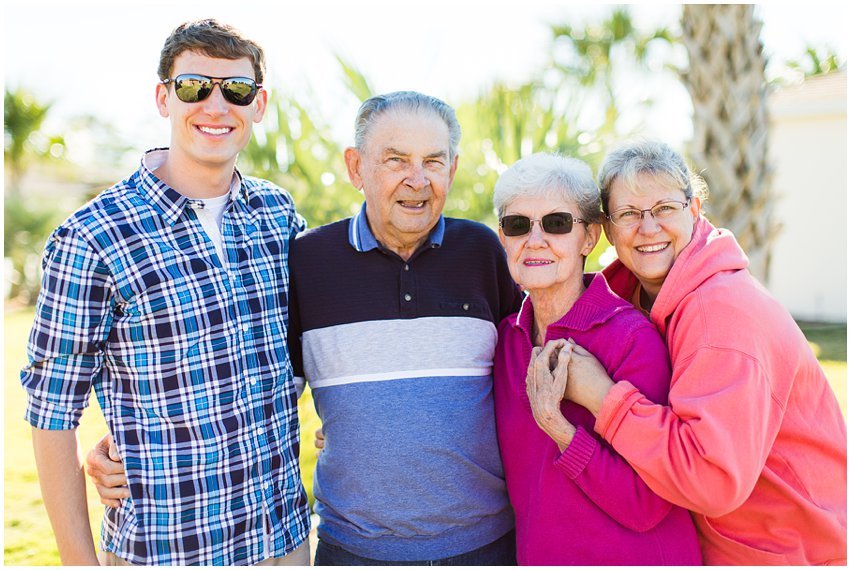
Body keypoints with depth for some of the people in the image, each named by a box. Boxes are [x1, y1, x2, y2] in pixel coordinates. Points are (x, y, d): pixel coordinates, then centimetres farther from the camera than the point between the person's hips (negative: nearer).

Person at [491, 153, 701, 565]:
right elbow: (516, 470, 6)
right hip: (535, 555, 5)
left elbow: (645, 508, -21)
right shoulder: (507, 337, -4)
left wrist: (556, 425, -28)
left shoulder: (633, 337, -20)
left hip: (631, 558, -4)